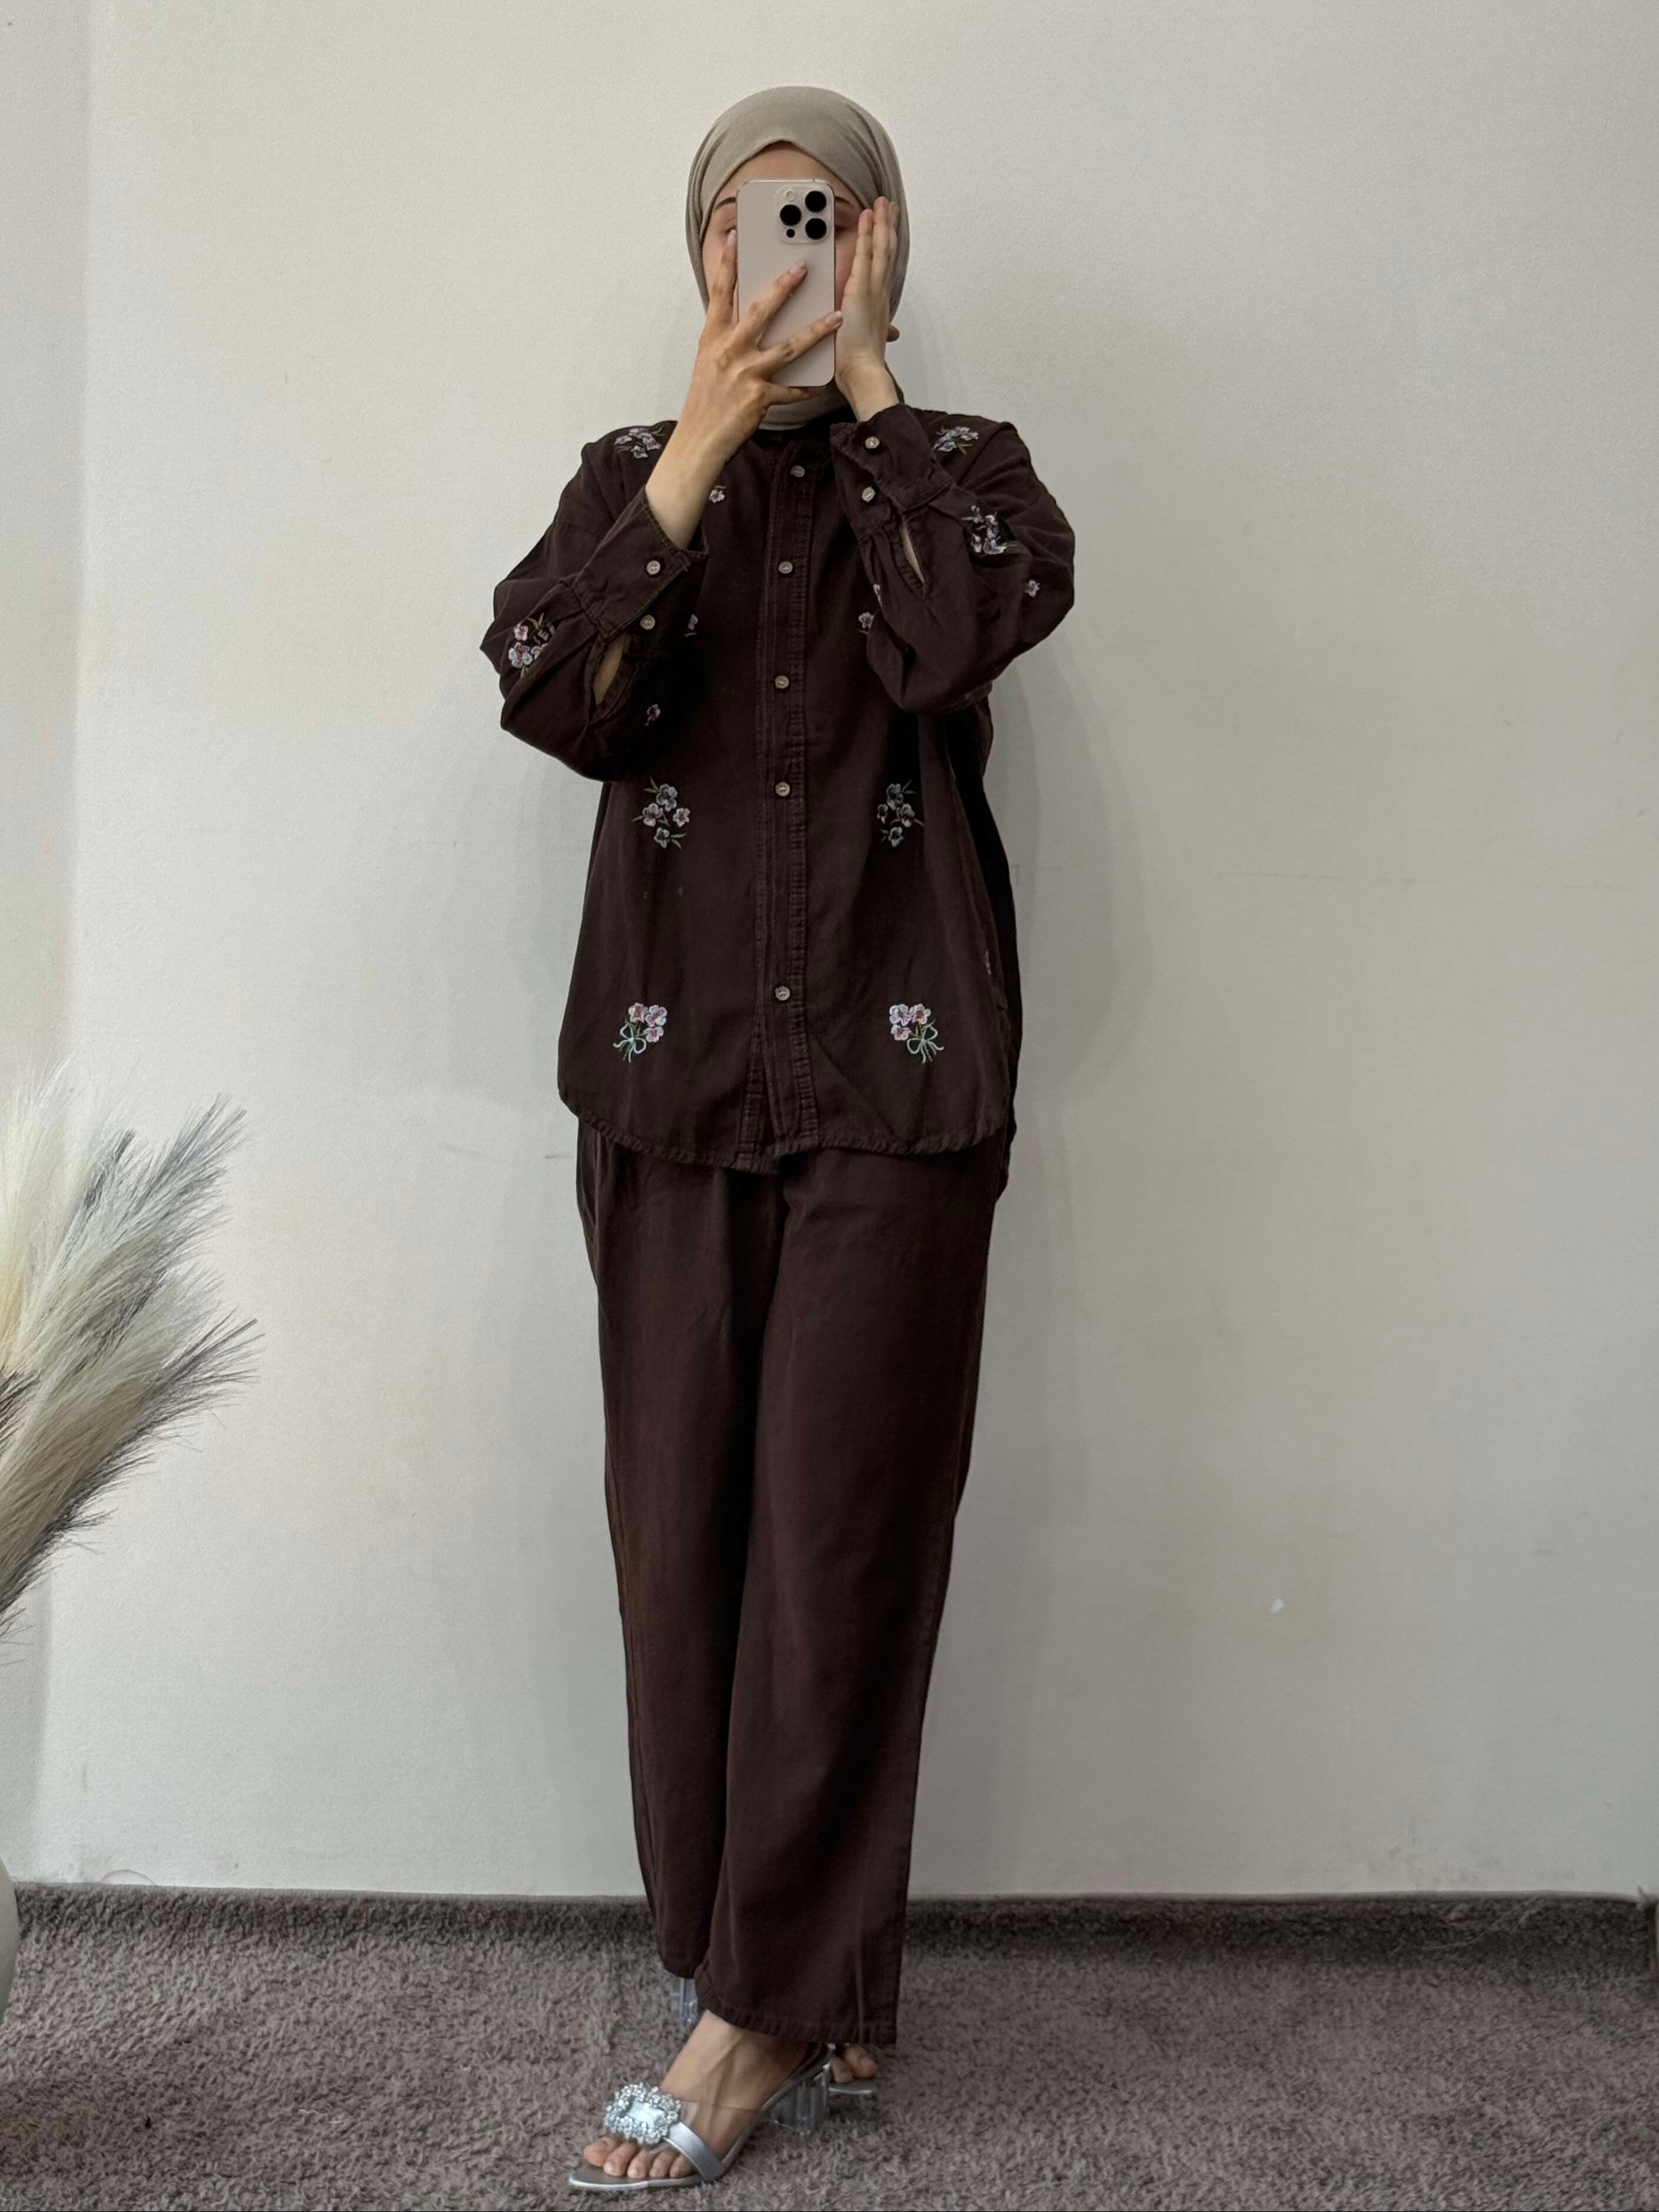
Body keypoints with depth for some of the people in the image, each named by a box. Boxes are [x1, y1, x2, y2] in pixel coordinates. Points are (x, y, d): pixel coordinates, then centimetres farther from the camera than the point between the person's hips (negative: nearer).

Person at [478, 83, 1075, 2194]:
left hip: (896, 1084, -2)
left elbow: (959, 637, -14)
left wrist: (866, 382, -6)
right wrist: (705, 442, -8)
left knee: (838, 1539, -5)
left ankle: (759, 2020, 6)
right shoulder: (633, 474, 14)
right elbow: (550, 691, -5)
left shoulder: (961, 463, 10)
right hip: (677, 1074, 2)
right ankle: (820, 2004, 15)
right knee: (683, 1531, 1)